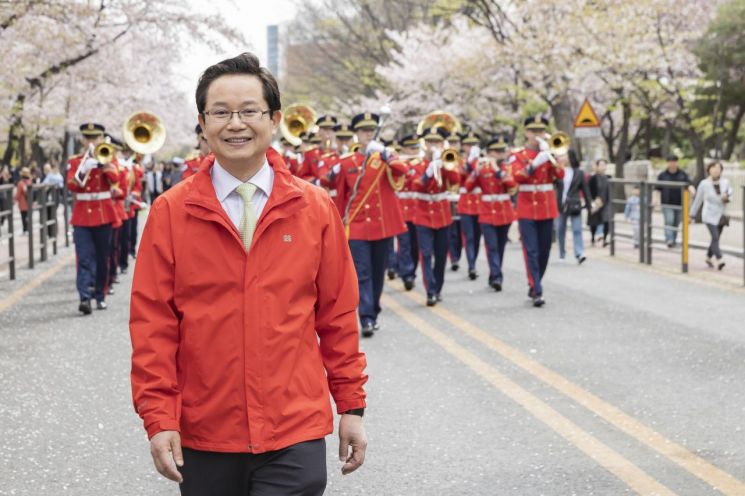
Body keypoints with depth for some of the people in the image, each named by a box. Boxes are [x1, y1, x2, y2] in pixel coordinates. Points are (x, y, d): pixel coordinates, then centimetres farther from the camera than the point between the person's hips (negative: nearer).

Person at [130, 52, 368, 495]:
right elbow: (152, 323, -2)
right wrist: (159, 418, -7)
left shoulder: (316, 208, 1)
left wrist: (351, 407, 5)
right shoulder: (170, 212, -2)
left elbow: (338, 315, 5)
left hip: (294, 438, 0)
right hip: (204, 439, 1)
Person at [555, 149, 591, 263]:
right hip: (560, 205, 2)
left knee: (577, 229, -10)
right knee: (560, 230, 9)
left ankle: (579, 254, -17)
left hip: (574, 206, -2)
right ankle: (562, 254, 21)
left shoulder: (579, 173, 0)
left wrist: (588, 204, 3)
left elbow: (585, 189, 4)